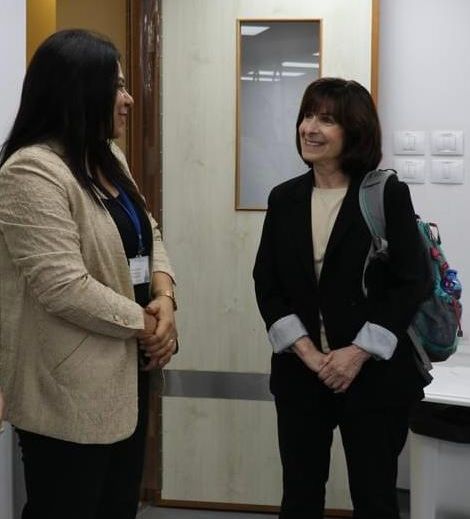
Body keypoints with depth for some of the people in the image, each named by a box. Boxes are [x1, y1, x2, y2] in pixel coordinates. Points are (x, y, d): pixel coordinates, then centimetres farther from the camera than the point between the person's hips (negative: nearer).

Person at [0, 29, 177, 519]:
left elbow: (147, 234, 14)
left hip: (126, 369, 9)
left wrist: (164, 298, -5)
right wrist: (144, 323, -14)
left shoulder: (108, 159, 11)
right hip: (70, 389, -9)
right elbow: (64, 287, -26)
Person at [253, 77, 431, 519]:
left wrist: (357, 354, -15)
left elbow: (410, 285, -9)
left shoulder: (388, 195, -5)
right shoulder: (284, 198, 5)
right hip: (300, 372, 3)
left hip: (374, 375, -3)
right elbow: (266, 285, 2)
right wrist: (308, 353, -10)